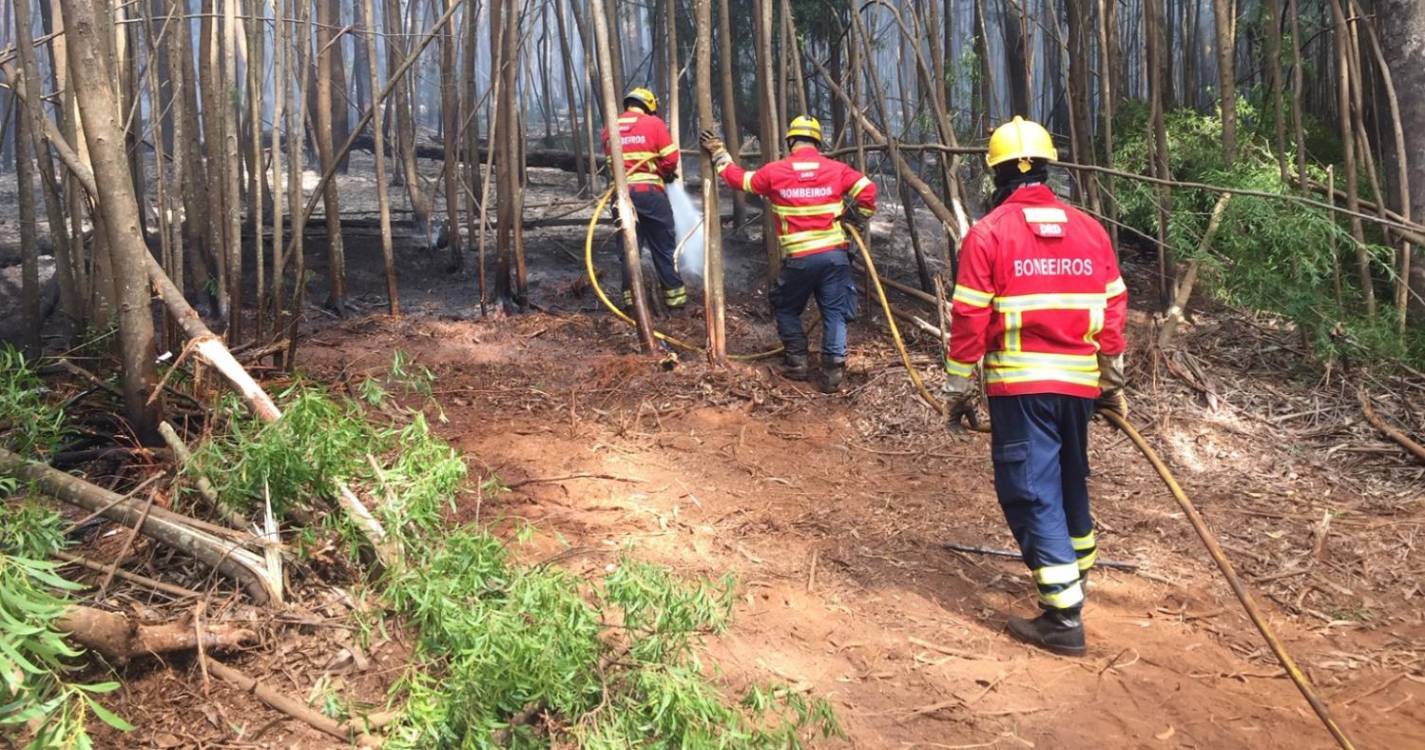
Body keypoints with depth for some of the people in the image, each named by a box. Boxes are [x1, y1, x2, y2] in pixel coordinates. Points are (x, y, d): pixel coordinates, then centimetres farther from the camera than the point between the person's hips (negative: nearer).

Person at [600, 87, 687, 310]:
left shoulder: (609, 129, 12)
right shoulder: (654, 123, 0)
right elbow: (671, 159, -4)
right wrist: (664, 174, 14)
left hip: (621, 193, 3)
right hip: (650, 192, -3)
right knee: (664, 246, 6)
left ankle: (630, 296, 9)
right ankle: (674, 294, 8)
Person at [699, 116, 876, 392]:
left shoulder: (774, 172, 1)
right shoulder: (836, 169, 3)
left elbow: (739, 179, 14)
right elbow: (867, 189, -2)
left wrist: (719, 154, 29)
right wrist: (859, 217, 15)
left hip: (799, 258, -1)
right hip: (835, 253, 1)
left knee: (786, 308, 20)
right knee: (834, 313, 6)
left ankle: (797, 362, 16)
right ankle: (833, 369, -3)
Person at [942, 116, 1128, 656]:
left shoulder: (988, 232, -7)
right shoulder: (1090, 230, 7)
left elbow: (969, 320, -8)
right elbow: (1112, 311, 9)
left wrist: (958, 390, 0)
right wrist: (1113, 382, 18)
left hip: (1019, 383, -5)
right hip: (1079, 381, 5)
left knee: (1032, 491, -1)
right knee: (1069, 478, 24)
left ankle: (1063, 617, -4)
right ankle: (1077, 570, 43)